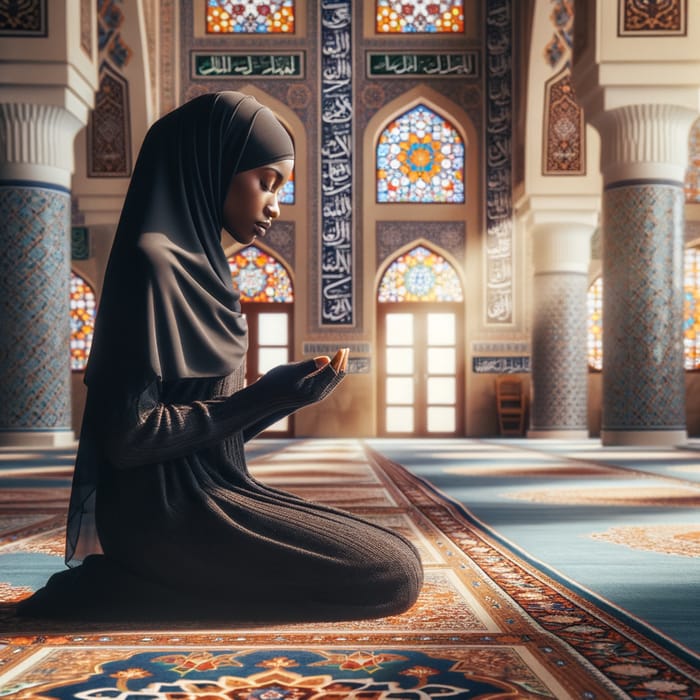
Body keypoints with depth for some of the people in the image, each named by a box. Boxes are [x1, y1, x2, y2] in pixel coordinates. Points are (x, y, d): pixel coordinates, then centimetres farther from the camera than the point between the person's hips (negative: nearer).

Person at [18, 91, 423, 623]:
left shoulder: (194, 264, 13)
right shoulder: (153, 262, -16)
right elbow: (128, 435, -20)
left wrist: (287, 392, 1)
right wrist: (265, 397, -15)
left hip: (208, 493, 9)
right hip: (170, 513, -9)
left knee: (392, 556, 17)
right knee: (398, 573, -8)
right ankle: (158, 589, -6)